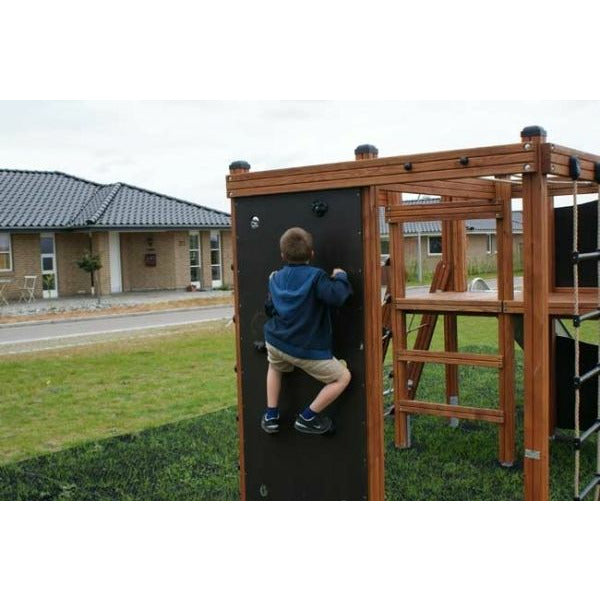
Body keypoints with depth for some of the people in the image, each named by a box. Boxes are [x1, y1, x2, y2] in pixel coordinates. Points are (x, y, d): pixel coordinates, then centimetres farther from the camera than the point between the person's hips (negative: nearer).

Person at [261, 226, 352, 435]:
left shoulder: (275, 278, 7)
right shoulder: (316, 276, -13)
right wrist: (340, 277, -6)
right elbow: (336, 296, -25)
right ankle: (307, 418, 9)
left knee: (275, 367, 40)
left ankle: (271, 416, 33)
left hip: (275, 343, 6)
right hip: (306, 350, -6)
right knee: (343, 377, 8)